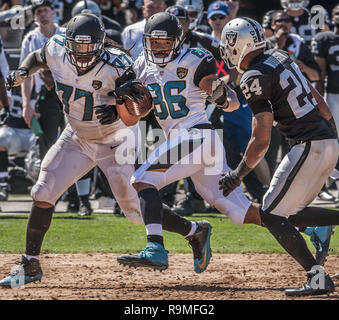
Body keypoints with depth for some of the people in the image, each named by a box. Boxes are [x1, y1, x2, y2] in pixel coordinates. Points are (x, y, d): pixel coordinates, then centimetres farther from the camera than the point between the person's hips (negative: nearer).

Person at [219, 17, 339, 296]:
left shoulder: (255, 78, -13)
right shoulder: (280, 57, 13)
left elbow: (261, 140, -15)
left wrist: (237, 175, -3)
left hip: (309, 146, -9)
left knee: (271, 216, -2)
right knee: (292, 215, 16)